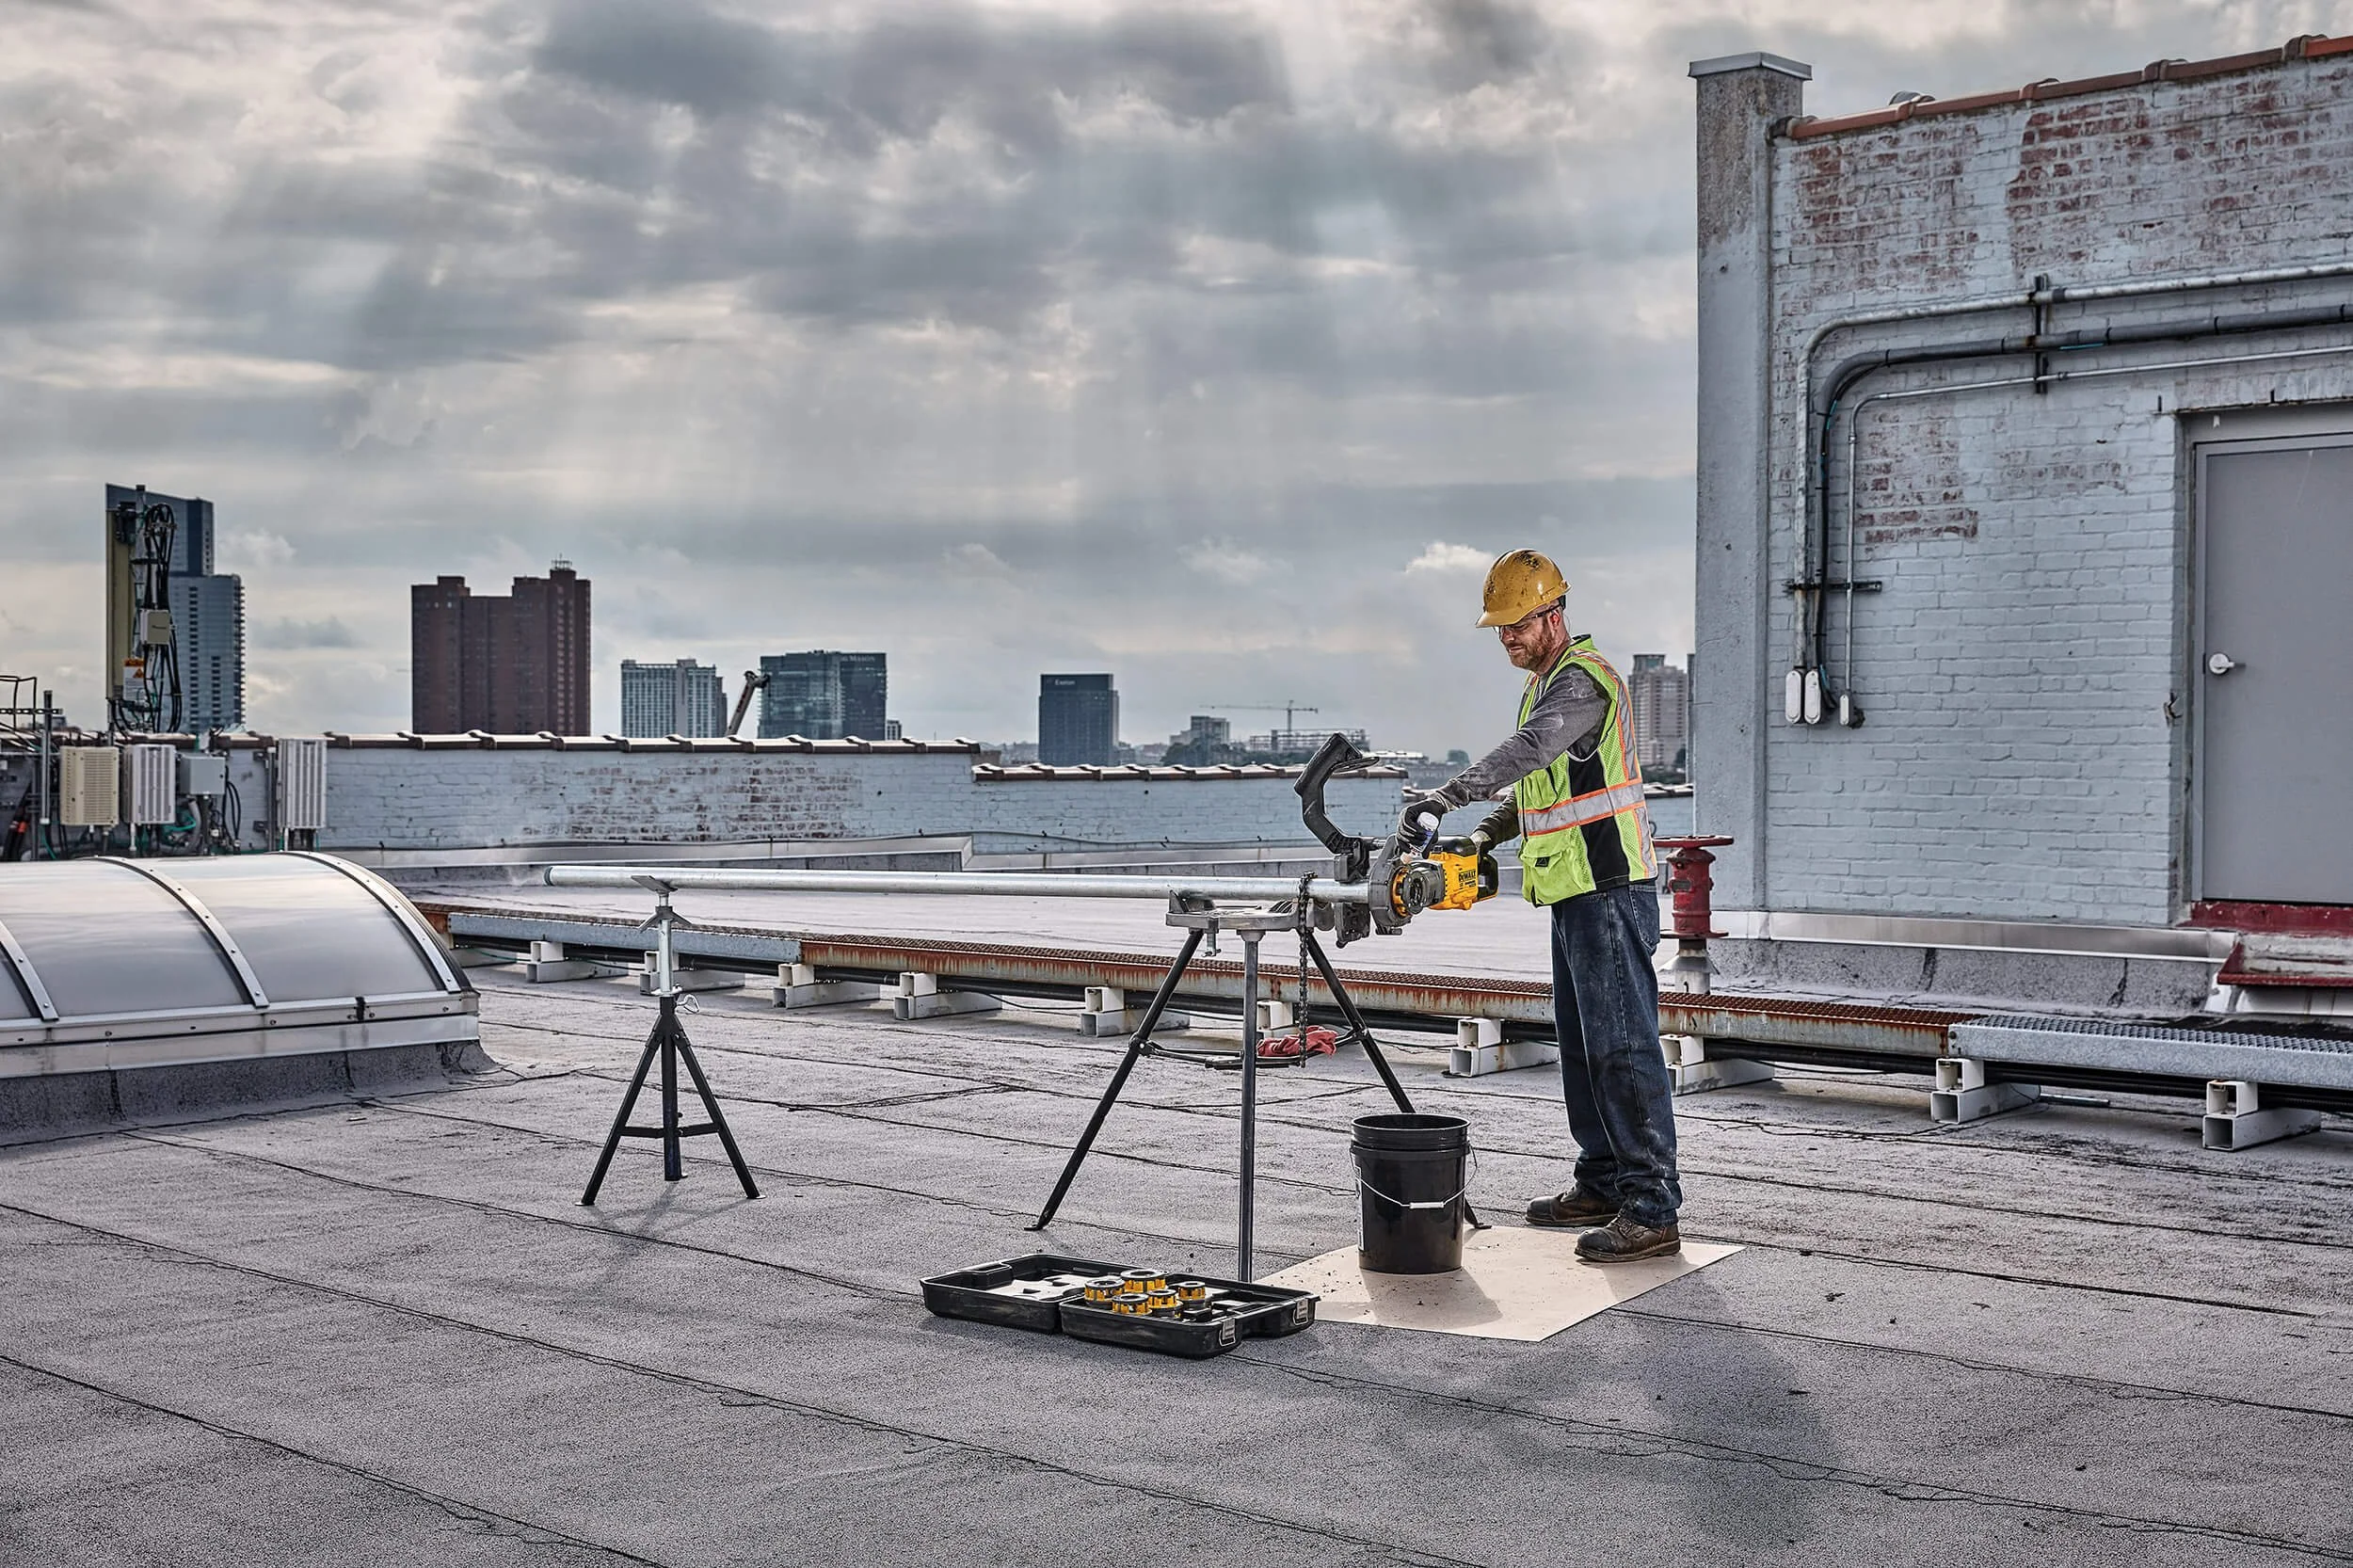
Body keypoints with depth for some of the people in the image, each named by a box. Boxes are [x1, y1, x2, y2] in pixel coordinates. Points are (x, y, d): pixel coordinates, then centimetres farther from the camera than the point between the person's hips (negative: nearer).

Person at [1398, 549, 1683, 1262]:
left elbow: (1527, 751, -32)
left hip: (1610, 893, -11)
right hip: (1578, 894, 11)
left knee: (1622, 1047, -12)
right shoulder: (1548, 682, 19)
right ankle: (1603, 1185, 26)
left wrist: (1446, 797, -40)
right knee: (1582, 1044, 16)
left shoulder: (1582, 680, -14)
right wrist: (1488, 833, 12)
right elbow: (1536, 782, 27)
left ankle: (1651, 1212, -11)